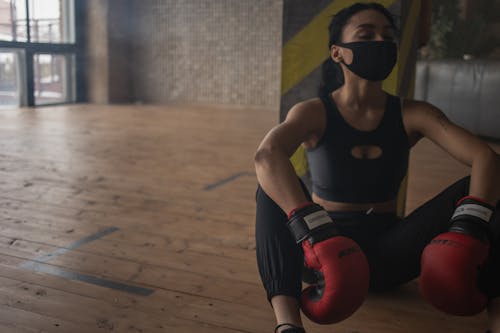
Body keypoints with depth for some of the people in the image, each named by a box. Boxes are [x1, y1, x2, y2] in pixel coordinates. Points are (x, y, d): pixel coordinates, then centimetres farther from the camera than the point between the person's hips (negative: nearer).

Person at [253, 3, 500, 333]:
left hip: (388, 251, 2)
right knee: (275, 189, -29)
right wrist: (312, 231, -49)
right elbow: (267, 155, -33)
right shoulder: (314, 113, -10)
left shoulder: (412, 114, -3)